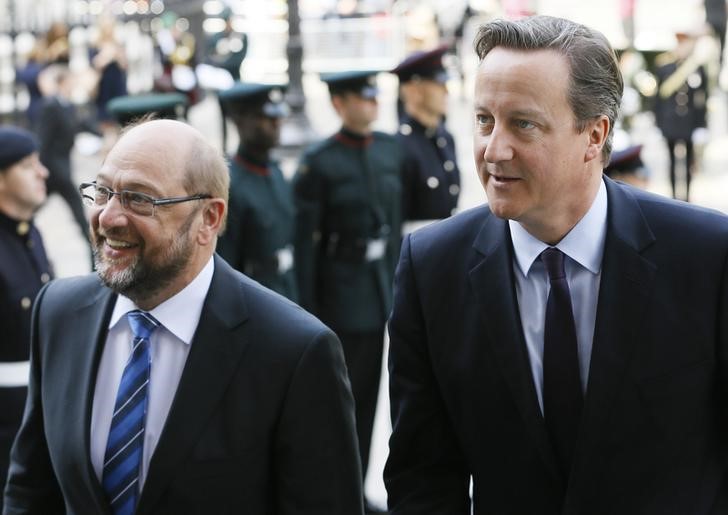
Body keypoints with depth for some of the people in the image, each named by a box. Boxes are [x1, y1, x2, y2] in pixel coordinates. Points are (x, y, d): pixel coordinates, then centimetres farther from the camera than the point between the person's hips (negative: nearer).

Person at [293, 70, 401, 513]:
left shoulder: (390, 150, 6)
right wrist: (308, 309, -12)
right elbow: (305, 239, -12)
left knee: (368, 394, 12)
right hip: (340, 289, -6)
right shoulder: (320, 163, -13)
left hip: (380, 282, 6)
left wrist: (395, 284, 11)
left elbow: (395, 220, 12)